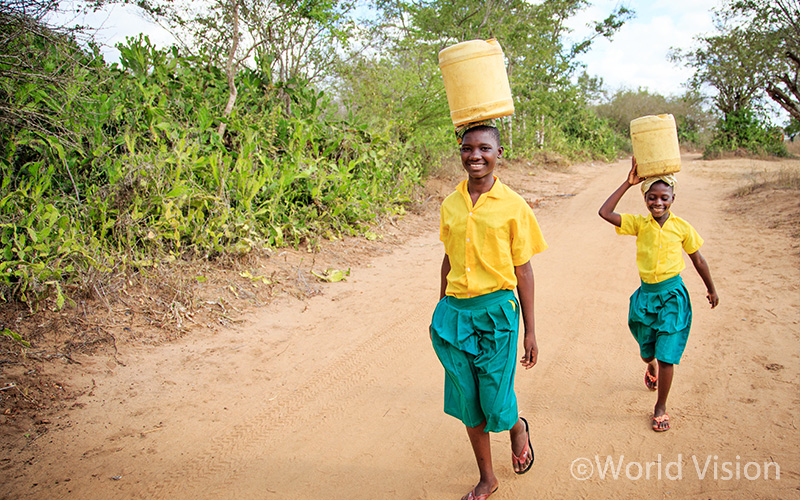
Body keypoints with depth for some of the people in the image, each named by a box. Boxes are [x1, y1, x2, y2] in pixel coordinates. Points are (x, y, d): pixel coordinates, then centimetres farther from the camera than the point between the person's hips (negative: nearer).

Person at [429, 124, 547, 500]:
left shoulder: (513, 207, -6)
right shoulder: (449, 205, 5)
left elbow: (523, 271, -2)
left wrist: (530, 332, -1)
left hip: (496, 310, -3)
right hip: (456, 311, 4)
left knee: (496, 406, 1)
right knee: (469, 405, 11)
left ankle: (518, 428, 38)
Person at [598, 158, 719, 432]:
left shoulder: (682, 227, -5)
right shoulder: (639, 224, -3)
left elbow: (698, 260, 8)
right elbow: (605, 212, -16)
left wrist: (711, 289, 17)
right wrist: (628, 183, -14)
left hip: (673, 295, -2)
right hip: (646, 294, 2)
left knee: (666, 356, -4)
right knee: (647, 352, 19)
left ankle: (661, 407, 15)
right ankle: (651, 369, 56)